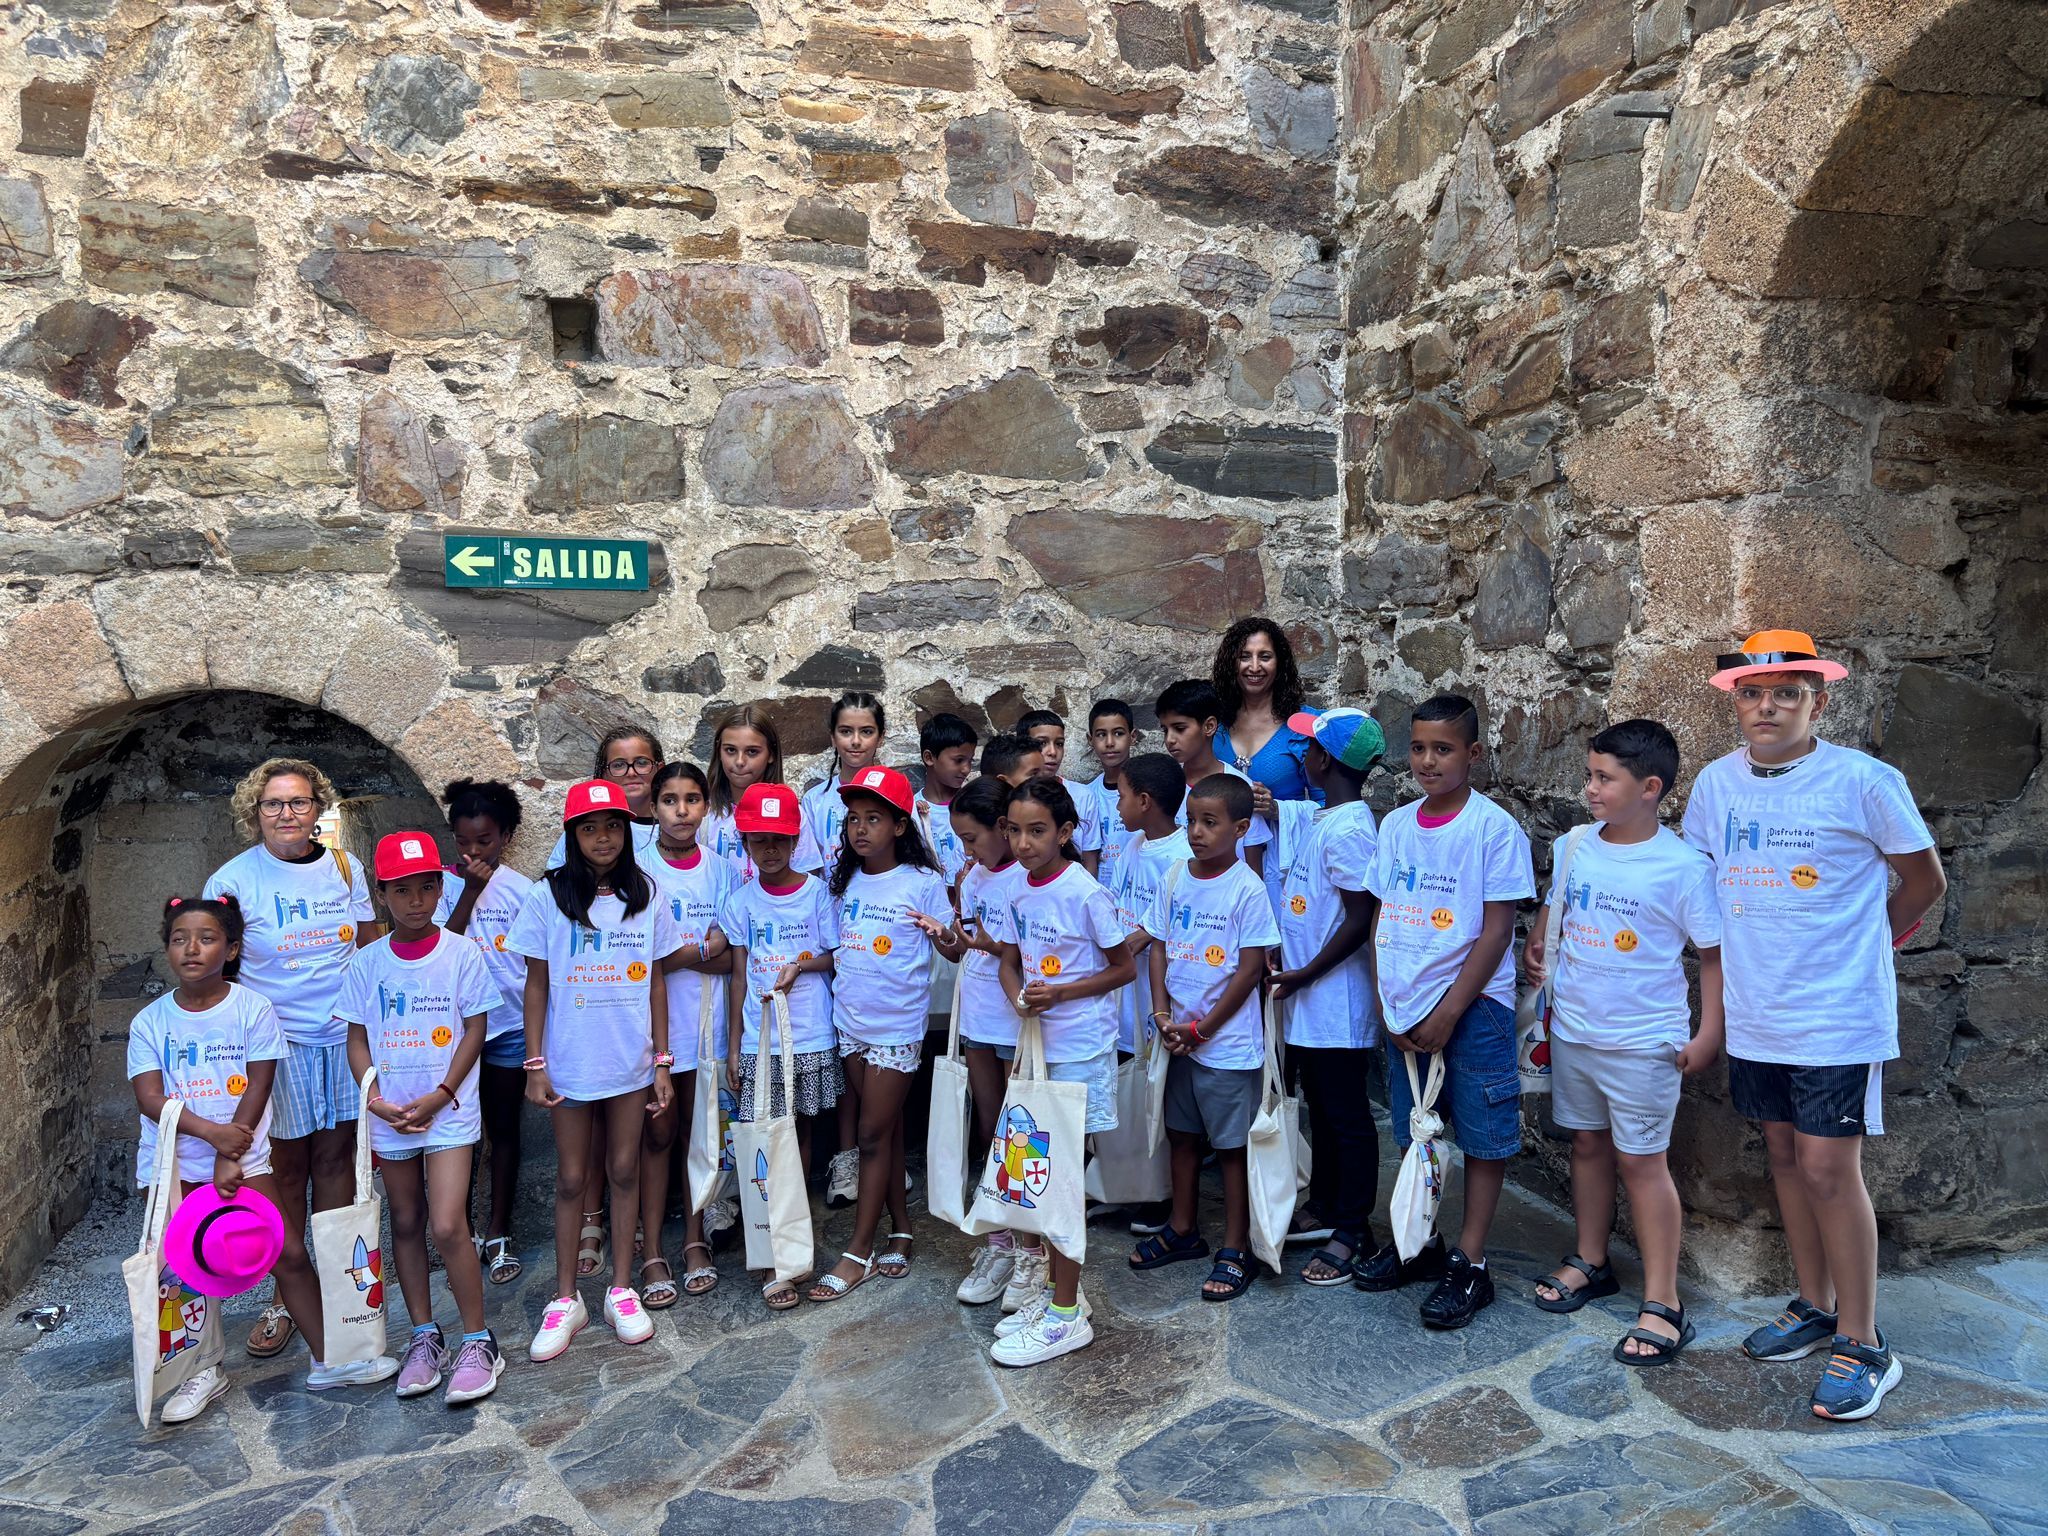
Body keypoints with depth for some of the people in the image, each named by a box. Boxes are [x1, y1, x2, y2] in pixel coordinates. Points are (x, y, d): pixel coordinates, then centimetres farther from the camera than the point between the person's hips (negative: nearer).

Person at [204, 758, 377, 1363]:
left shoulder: (344, 867, 4)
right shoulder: (234, 879, -5)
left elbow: (369, 948, 11)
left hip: (344, 1037, 2)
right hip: (276, 1041, -2)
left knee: (335, 1158, 9)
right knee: (285, 1170, 5)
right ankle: (284, 1297, 19)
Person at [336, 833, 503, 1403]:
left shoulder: (461, 955, -6)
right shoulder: (367, 963, 1)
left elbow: (475, 1031, -4)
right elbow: (358, 1039, 5)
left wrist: (441, 1095, -13)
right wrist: (375, 1099, -10)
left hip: (448, 1109, -3)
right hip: (390, 1113, 4)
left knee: (447, 1226, -11)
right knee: (406, 1223, 13)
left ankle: (477, 1342, 3)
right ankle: (424, 1336, 26)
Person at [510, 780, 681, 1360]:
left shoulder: (645, 896, 0)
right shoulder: (549, 896, -5)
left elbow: (656, 982, 4)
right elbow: (536, 985, -2)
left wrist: (662, 1061, 2)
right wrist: (535, 1064, -6)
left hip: (631, 1062, 2)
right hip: (570, 1063, -1)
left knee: (624, 1171, 10)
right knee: (572, 1178, 8)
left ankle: (621, 1290, 24)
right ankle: (566, 1298, 22)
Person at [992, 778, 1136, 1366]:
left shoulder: (1084, 891, -16)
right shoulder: (1017, 887, 2)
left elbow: (1124, 967, -9)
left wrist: (1060, 993, -20)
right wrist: (1020, 996, -11)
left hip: (1080, 1049, -6)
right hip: (1037, 1042, 7)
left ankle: (1067, 1316, 10)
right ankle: (1056, 1289, 29)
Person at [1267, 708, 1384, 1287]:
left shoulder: (1348, 828, -20)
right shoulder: (1325, 820, 9)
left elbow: (1361, 919, -22)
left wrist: (1305, 974, -19)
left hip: (1336, 1001, -10)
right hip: (1309, 1003, 10)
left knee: (1347, 1115, 3)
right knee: (1321, 1107, 20)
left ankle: (1352, 1230, 16)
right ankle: (1324, 1208, 34)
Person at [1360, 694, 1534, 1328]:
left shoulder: (1493, 828, -11)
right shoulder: (1395, 825, 5)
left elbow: (1497, 930, -12)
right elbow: (1381, 920, 8)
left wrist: (1448, 1014, -14)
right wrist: (1387, 1005, 0)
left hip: (1472, 1007, -5)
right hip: (1403, 1010, 5)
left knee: (1482, 1135, 4)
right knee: (1414, 1131, 16)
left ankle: (1470, 1265, 16)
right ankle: (1420, 1243, 31)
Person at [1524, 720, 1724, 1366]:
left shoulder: (1683, 865, -15)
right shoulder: (1572, 848, 0)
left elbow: (1714, 951, -10)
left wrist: (1708, 1035, -11)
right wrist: (1534, 944, 1)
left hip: (1644, 1040, -5)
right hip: (1572, 1028, 5)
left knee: (1641, 1161, 1)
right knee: (1588, 1144, 18)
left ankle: (1662, 1302, 12)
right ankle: (1591, 1262, 35)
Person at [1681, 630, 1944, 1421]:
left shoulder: (1864, 781, -11)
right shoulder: (1716, 782, 2)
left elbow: (1925, 881, 2)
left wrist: (1859, 941, 9)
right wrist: (1756, 949, 9)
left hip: (1839, 1019, -5)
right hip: (1754, 1015, 5)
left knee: (1829, 1169, -3)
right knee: (1785, 1155, 15)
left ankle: (1861, 1344, 12)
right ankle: (1815, 1307, 31)